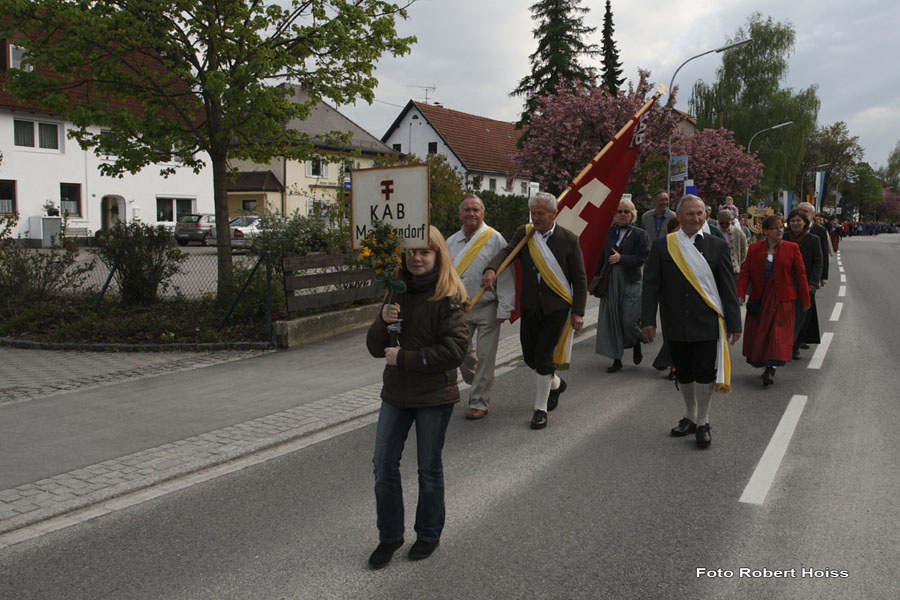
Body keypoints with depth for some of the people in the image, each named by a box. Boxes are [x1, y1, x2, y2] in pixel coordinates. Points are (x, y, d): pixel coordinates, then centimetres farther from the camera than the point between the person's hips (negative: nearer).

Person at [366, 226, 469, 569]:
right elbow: (375, 348, 5)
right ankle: (389, 535, 23)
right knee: (384, 464, 6)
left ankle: (429, 534, 29)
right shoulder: (397, 293, 5)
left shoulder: (448, 298, -12)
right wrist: (383, 322, -16)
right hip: (396, 393, 5)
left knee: (429, 468, 10)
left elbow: (455, 349, -20)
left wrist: (404, 358, -19)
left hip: (434, 396, -5)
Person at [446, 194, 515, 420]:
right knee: (461, 353, 11)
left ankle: (479, 402, 13)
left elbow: (505, 274, -10)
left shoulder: (494, 239, -8)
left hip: (487, 308, -5)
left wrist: (504, 308, -13)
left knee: (485, 357, 1)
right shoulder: (451, 242, 7)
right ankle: (477, 386, 37)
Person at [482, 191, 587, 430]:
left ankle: (540, 409, 11)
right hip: (530, 306, 4)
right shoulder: (523, 233, 2)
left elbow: (580, 278, -3)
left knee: (543, 357, -7)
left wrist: (578, 312, -7)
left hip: (557, 307, -4)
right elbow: (506, 252, -14)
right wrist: (491, 269, -36)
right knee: (529, 356, 11)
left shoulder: (568, 240, -6)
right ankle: (555, 383, 43)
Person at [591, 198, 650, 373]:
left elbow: (642, 258, -8)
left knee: (629, 320, -6)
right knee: (611, 321, 3)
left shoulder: (639, 234, 0)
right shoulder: (609, 232, 9)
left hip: (630, 282, -3)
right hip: (610, 281, 3)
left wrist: (621, 258, -16)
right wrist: (597, 276, 6)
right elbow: (601, 255, 12)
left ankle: (637, 345, 28)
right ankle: (616, 359, 12)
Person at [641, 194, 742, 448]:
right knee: (683, 373, 12)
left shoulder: (717, 246, 2)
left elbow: (727, 287, 3)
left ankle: (702, 423, 16)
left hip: (707, 323, -1)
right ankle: (690, 416, 31)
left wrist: (734, 323, 0)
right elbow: (651, 285, 1)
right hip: (676, 324, 1)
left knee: (705, 373, 0)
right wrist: (648, 320, -6)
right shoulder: (661, 246, 2)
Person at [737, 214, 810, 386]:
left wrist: (805, 301, 1)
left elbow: (800, 275, 1)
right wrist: (740, 294, -14)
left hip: (781, 299, -2)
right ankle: (766, 367, 22)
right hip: (759, 298, 2)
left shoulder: (792, 248, 0)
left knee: (778, 333, -6)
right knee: (759, 334, 7)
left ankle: (771, 369, -5)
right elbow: (745, 273, -1)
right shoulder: (754, 248, 3)